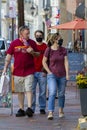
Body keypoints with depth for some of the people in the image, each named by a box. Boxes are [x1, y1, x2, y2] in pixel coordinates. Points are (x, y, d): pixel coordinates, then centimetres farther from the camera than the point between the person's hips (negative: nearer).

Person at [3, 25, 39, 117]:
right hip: (17, 71, 2)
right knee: (20, 91, 8)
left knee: (28, 89, -10)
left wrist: (32, 52, -12)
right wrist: (5, 68, 4)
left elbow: (38, 55, 11)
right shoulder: (14, 43, 4)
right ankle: (21, 109, 15)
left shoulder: (32, 43, 3)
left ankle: (29, 108, -12)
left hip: (29, 71, -2)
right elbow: (9, 56, 8)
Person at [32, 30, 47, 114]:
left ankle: (42, 108, 9)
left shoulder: (46, 47, 5)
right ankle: (31, 108, 5)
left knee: (42, 91, 2)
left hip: (42, 72, -1)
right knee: (32, 91, 0)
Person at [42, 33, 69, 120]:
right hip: (52, 75, -3)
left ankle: (61, 110, 29)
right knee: (52, 93, -16)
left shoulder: (63, 50, 4)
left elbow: (66, 62, 3)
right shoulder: (48, 50, -5)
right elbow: (44, 62, 3)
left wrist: (67, 74, -3)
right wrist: (49, 72, -4)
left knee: (61, 94, 11)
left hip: (62, 75, 3)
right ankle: (50, 113, -20)